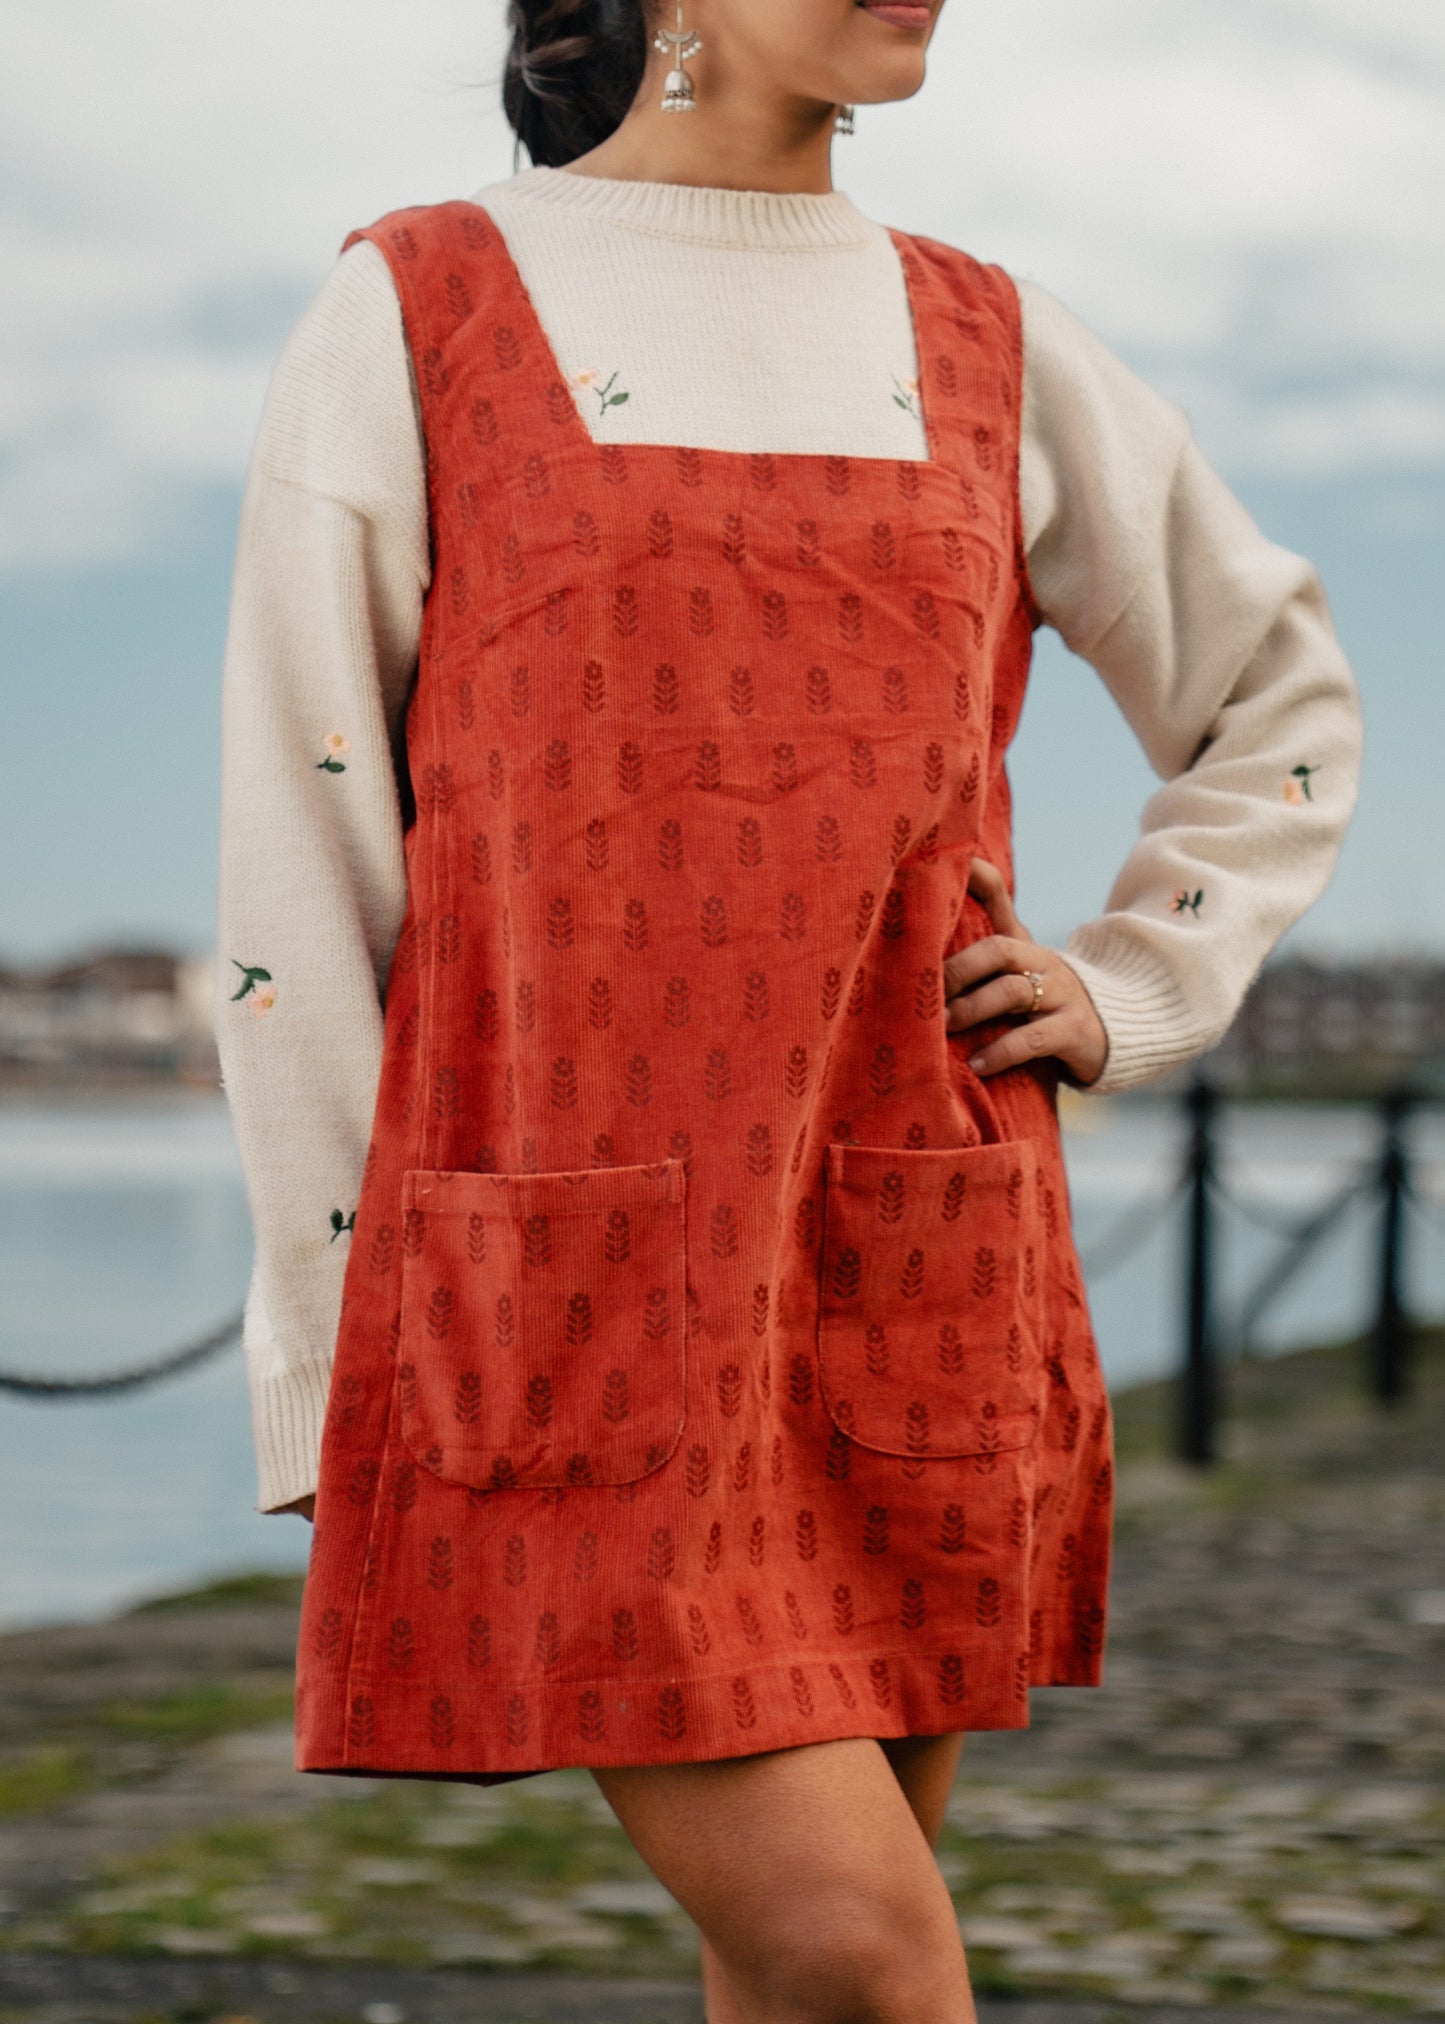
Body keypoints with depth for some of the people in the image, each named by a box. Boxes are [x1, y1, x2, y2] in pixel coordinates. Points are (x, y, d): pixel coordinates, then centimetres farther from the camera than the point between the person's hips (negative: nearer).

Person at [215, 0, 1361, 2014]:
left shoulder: (990, 351, 10)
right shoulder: (410, 321, 0)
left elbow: (1285, 705, 24)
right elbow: (293, 875, -1)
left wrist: (1130, 993, 8)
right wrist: (342, 1382, -4)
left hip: (910, 1297, 4)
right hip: (572, 1308, -4)